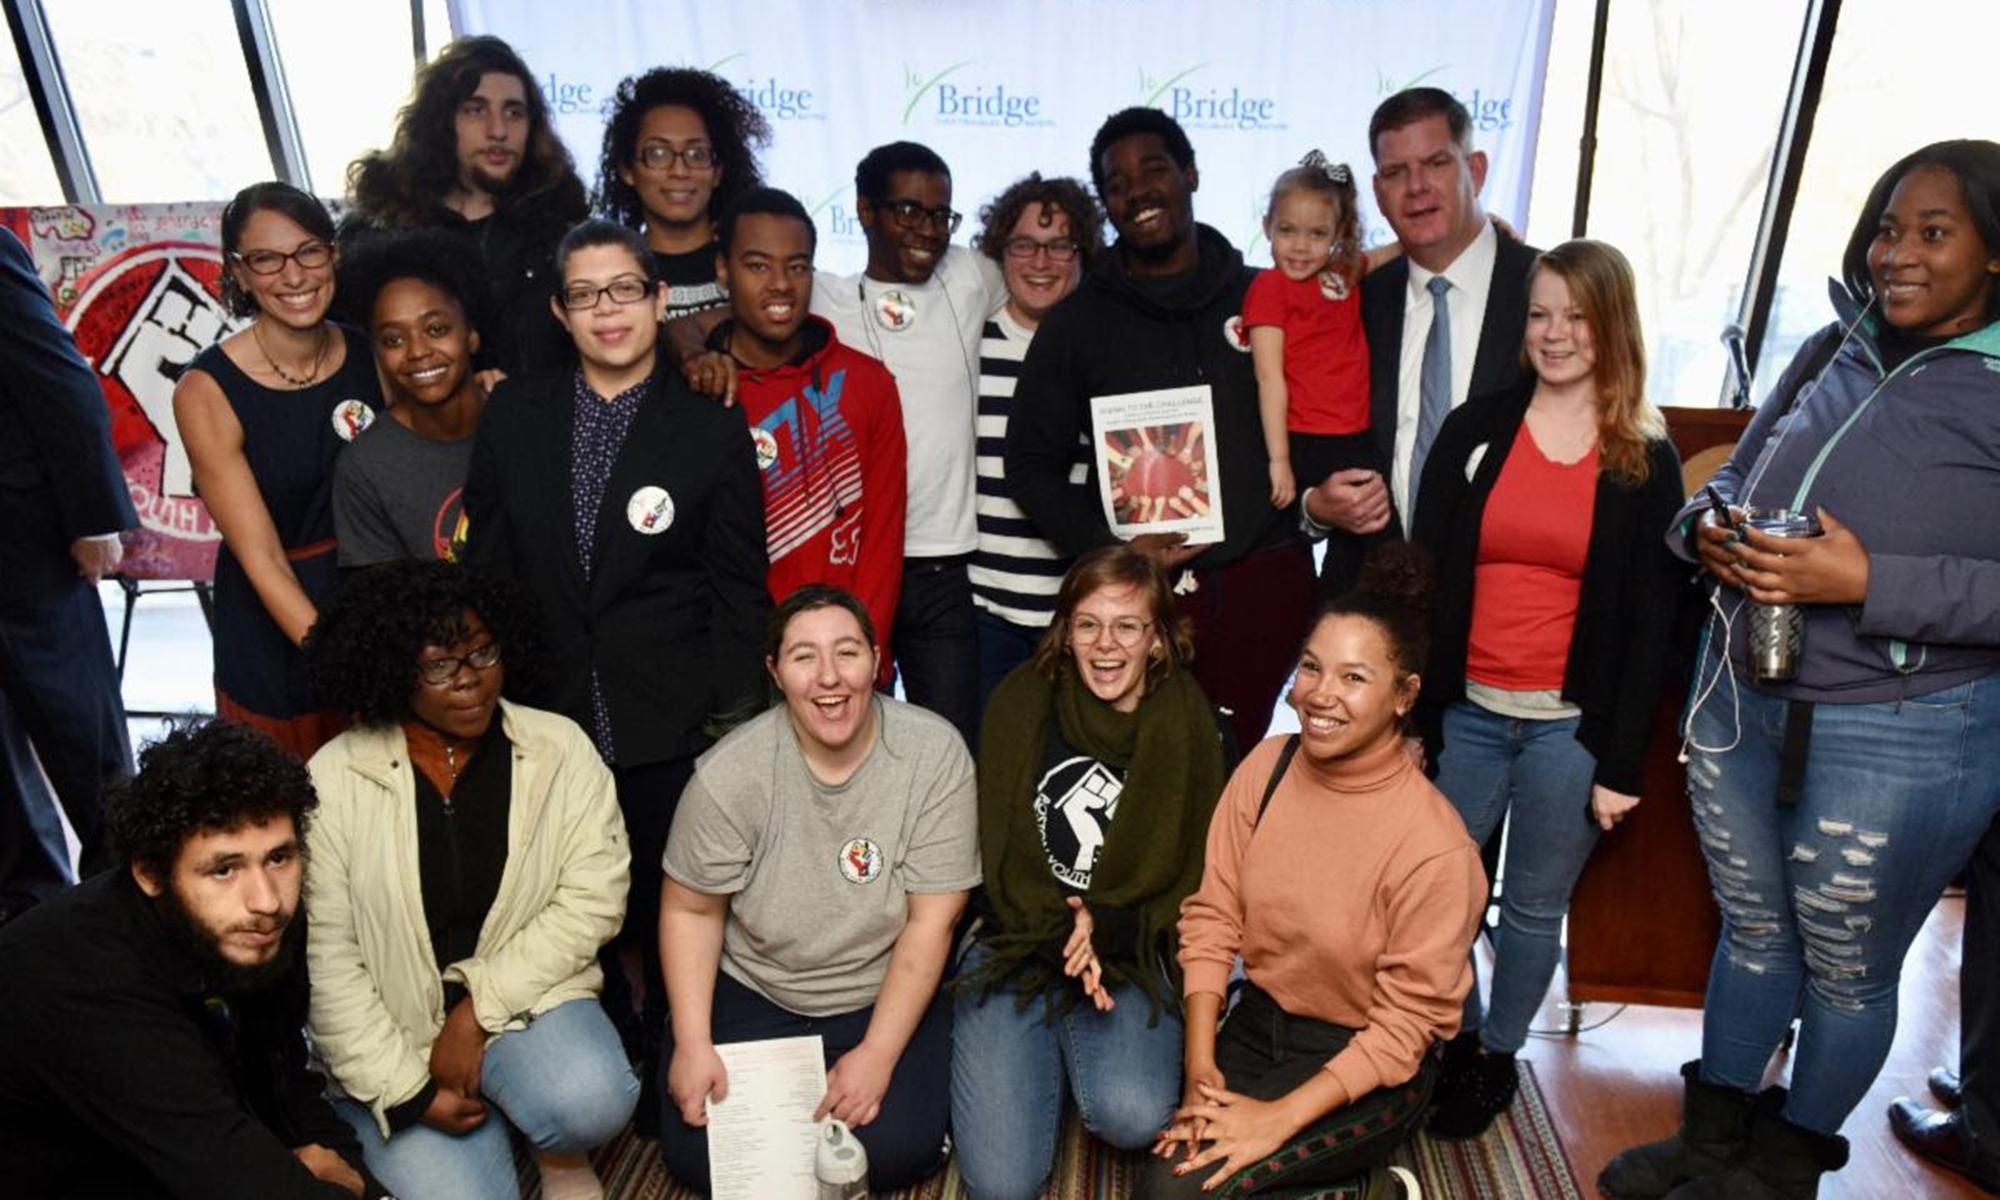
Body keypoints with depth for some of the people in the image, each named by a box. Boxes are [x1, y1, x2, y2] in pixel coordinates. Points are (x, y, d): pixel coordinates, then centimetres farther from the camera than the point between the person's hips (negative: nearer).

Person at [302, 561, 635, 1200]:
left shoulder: (561, 748, -5)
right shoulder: (333, 779, -8)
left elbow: (593, 898, -8)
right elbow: (324, 955, -9)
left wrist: (477, 1010, -13)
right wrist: (405, 1087, -11)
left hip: (526, 996, 0)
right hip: (391, 1031, 0)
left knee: (592, 1101, -29)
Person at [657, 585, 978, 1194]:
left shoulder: (935, 754, -19)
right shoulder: (730, 773, -17)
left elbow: (931, 920, -15)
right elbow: (691, 909, -4)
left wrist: (878, 1055, -17)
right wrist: (692, 1044, -11)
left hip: (886, 996, -1)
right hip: (750, 993, 1)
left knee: (897, 1149, -19)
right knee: (696, 1154, -11)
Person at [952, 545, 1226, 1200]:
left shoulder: (1188, 722, -3)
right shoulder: (1021, 702, -4)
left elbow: (1194, 876, -1)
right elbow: (999, 854, -3)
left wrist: (1108, 931, -18)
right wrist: (1060, 938, -19)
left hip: (1131, 953, 0)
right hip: (1019, 942, 0)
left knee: (1133, 1117, -27)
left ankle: (1082, 1046, 9)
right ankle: (1049, 1061, 20)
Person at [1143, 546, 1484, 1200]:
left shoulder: (1435, 848, -23)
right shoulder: (1265, 767, -8)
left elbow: (1404, 1024, -17)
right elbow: (1211, 917, -5)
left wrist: (1280, 1118, -18)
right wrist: (1200, 1068, -10)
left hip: (1368, 1067, -5)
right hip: (1255, 1026, 5)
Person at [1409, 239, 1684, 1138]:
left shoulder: (1647, 461, 1)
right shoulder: (1474, 430, 2)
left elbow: (1650, 624, 1)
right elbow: (1424, 580, 1)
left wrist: (1621, 763, -4)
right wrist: (1411, 716, -2)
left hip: (1572, 727, -1)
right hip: (1465, 712, 1)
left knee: (1535, 907, 11)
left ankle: (1498, 1056, 33)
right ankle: (1454, 1042, 32)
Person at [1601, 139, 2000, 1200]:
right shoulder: (1834, 352, 6)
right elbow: (1733, 477, 14)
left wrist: (1869, 582, -25)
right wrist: (1709, 531, -6)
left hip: (1903, 733, -5)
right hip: (1739, 695, 6)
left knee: (1847, 970, 15)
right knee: (1751, 927, 22)